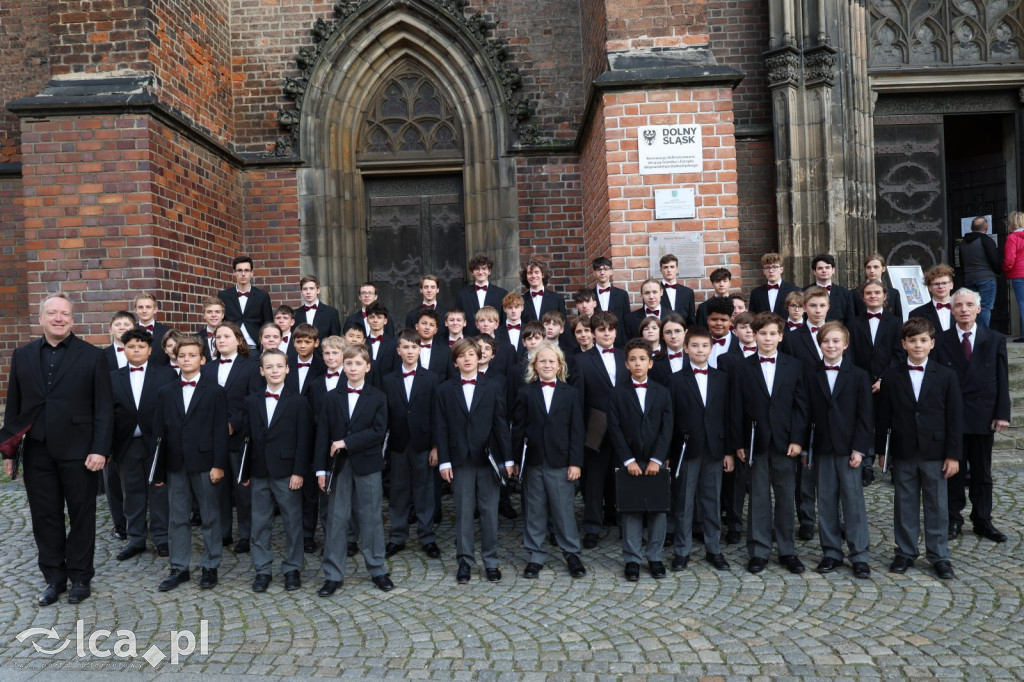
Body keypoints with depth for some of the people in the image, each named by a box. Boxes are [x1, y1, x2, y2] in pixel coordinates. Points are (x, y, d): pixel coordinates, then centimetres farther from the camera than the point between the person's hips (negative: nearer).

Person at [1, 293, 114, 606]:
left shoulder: (92, 356, -3)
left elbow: (104, 408, -6)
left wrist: (100, 449, -13)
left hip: (78, 452, -3)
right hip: (37, 454, 3)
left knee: (82, 516, 8)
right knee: (45, 517, 10)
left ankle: (80, 578, 22)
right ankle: (54, 578, 25)